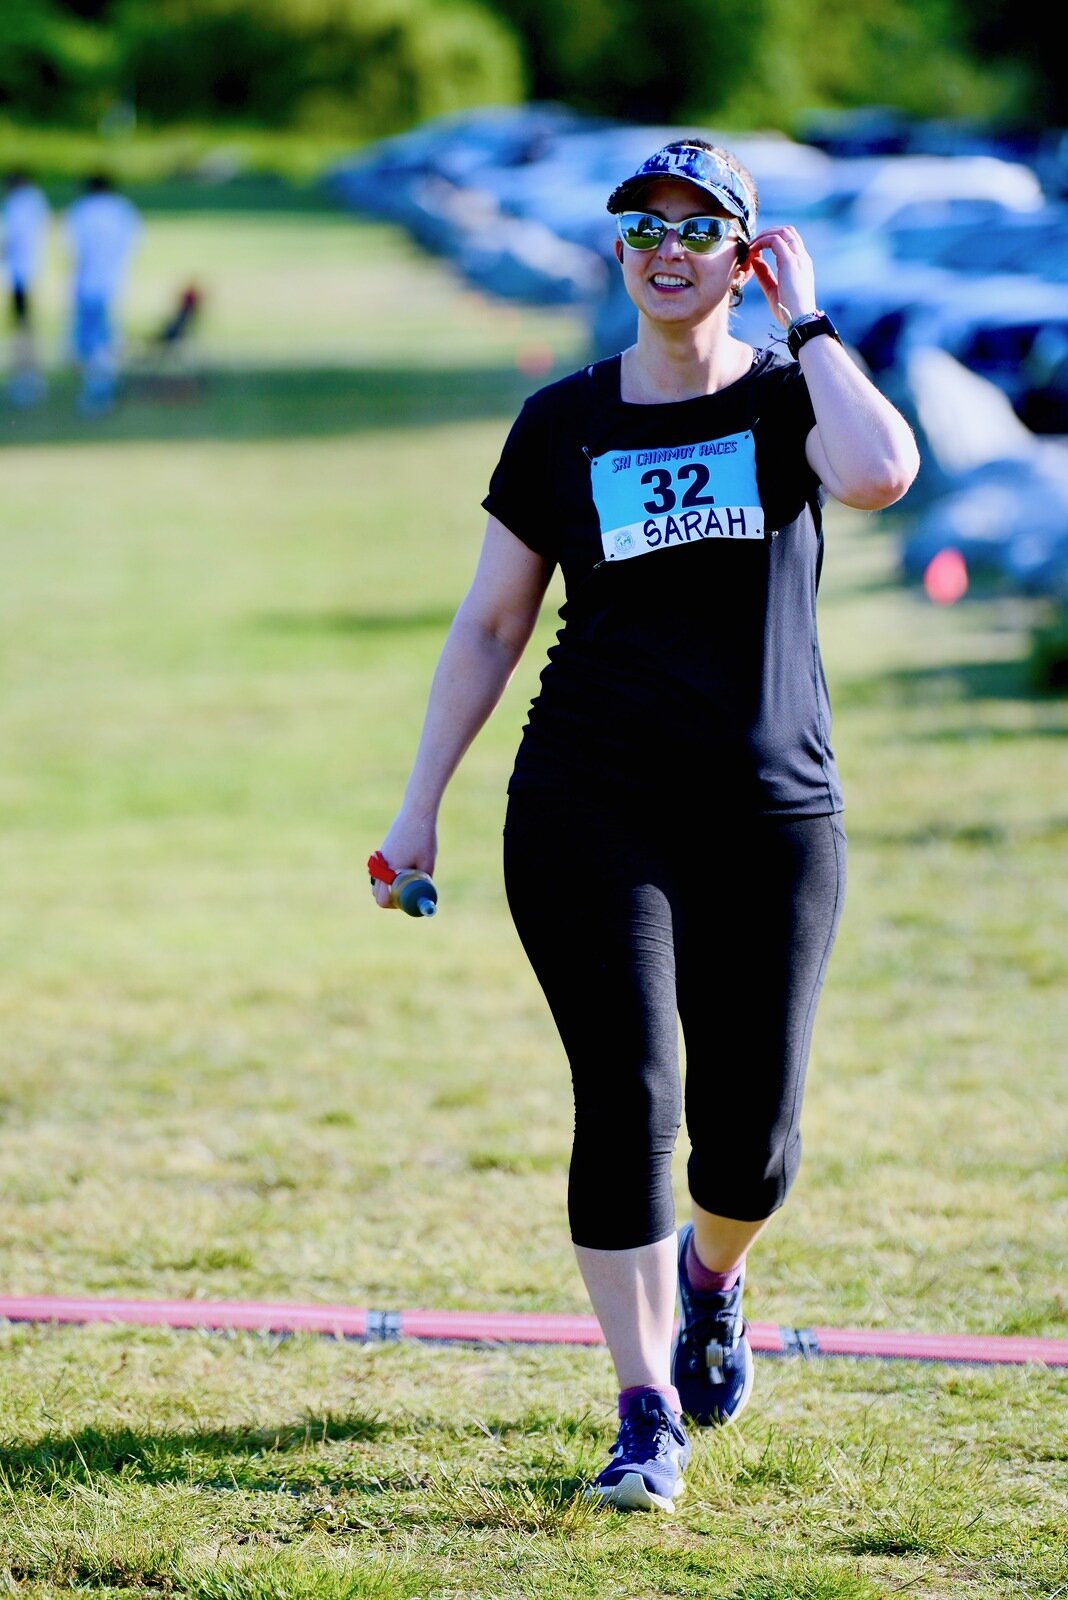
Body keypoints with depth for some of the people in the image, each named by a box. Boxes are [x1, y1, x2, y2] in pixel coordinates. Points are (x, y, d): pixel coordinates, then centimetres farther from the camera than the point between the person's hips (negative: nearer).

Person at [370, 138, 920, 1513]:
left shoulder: (789, 398, 3)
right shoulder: (563, 424, 7)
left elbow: (879, 473, -22)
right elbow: (489, 626, 12)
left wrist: (806, 320, -10)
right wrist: (419, 806, 8)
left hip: (771, 808, 0)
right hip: (594, 811, 0)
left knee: (752, 1133, 3)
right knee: (629, 1101, -11)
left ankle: (711, 1275, 39)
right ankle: (649, 1419, -6)